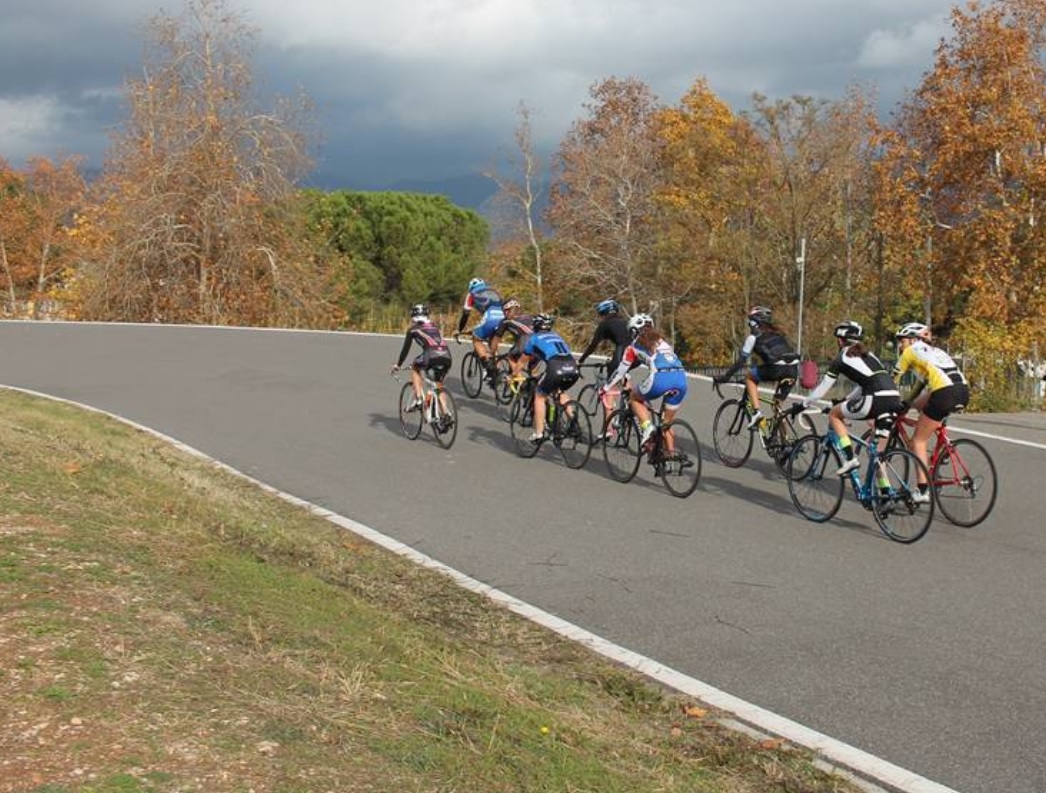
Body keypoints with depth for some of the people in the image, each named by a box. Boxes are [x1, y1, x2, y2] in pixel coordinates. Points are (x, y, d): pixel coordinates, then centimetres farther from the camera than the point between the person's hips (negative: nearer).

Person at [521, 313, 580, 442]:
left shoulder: (534, 338, 21)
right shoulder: (556, 336, 34)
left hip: (556, 368, -5)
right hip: (573, 369, 5)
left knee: (539, 396, 17)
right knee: (560, 391, 34)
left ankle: (538, 433, 11)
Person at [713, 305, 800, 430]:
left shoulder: (754, 336, 12)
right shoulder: (777, 333, 31)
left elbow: (741, 360, 10)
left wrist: (725, 377, 18)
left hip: (777, 368, -6)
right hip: (794, 369, 6)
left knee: (749, 377, 20)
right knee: (777, 404, 22)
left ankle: (756, 411, 4)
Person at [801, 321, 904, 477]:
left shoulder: (841, 359, 10)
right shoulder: (868, 354, 29)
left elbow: (822, 389, 15)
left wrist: (803, 404, 29)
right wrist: (845, 399, 50)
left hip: (875, 400, -6)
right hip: (894, 399, 6)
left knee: (834, 414, 17)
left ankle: (850, 458, 6)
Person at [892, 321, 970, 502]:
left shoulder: (911, 351, 11)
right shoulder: (934, 351, 32)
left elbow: (893, 380, 14)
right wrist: (907, 403, 44)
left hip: (945, 394, -7)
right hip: (963, 392, 8)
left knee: (918, 440, 4)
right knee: (918, 405, 30)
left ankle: (923, 491, -3)